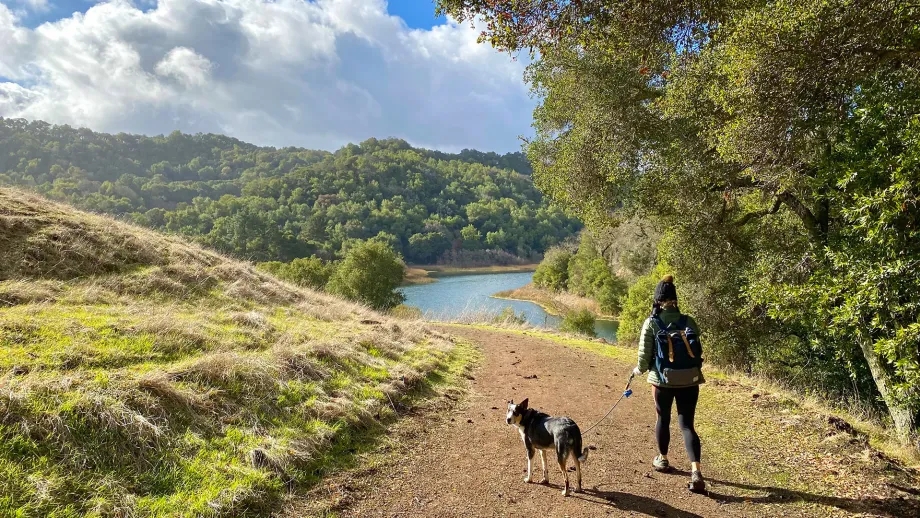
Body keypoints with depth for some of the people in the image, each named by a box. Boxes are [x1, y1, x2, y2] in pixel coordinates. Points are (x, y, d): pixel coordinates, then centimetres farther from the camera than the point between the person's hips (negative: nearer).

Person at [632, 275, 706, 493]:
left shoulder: (651, 323, -8)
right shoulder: (688, 321, -1)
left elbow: (645, 353, -7)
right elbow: (698, 350, 4)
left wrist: (639, 370, 13)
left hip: (663, 379, -1)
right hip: (689, 380, 2)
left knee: (663, 419, 19)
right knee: (687, 425, 4)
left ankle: (662, 460, 37)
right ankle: (696, 471, -9)